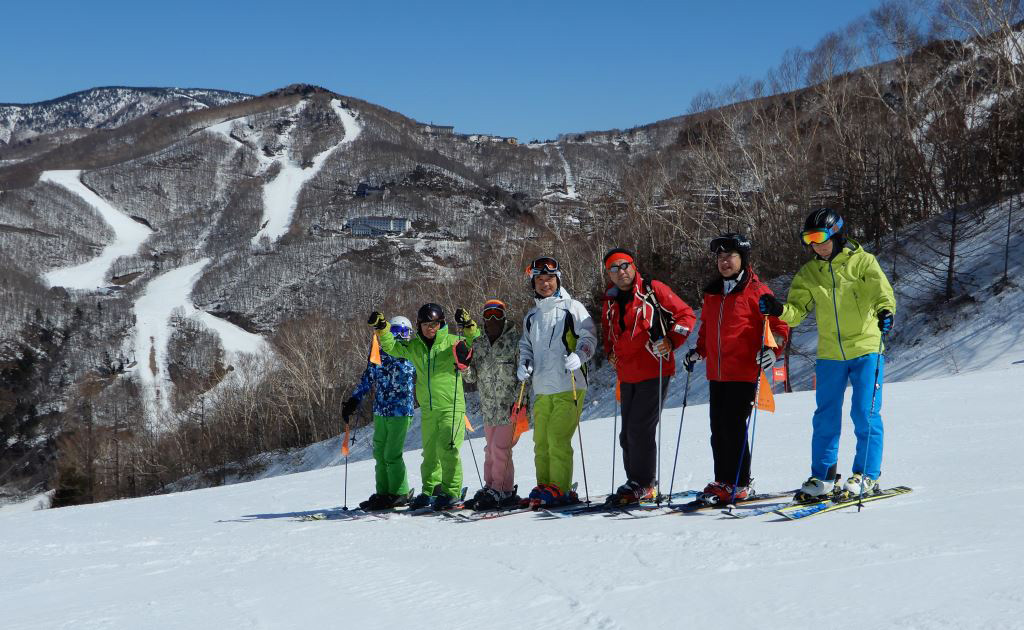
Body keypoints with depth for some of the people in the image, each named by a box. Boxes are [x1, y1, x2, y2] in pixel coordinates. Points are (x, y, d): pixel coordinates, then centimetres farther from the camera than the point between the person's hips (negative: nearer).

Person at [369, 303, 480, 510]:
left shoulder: (452, 342, -3)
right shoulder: (414, 346, 10)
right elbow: (391, 346, 15)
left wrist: (469, 326, -29)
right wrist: (381, 328, 1)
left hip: (452, 407, -5)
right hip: (427, 409, 5)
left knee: (447, 447, -14)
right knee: (430, 452, 12)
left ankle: (451, 491, -8)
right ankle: (430, 490, 22)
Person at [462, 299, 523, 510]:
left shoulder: (515, 341, -6)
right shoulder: (478, 344, 11)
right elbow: (472, 378, 11)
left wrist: (519, 400, -13)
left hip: (511, 407, -6)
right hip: (489, 409, 6)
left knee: (500, 449, -10)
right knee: (491, 450, 11)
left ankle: (499, 491, -2)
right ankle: (491, 488, 20)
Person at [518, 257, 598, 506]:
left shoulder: (572, 308, 1)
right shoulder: (531, 316, 18)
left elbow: (589, 337, -4)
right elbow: (526, 345, 27)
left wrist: (577, 357, -23)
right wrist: (524, 364, 6)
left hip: (569, 387, -6)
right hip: (542, 389, 6)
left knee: (558, 438, -14)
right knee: (541, 441, 5)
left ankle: (560, 489, -10)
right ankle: (544, 486, 14)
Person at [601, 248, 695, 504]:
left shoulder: (653, 290, -4)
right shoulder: (610, 303, 14)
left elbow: (685, 315, -3)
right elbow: (607, 334, 32)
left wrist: (670, 341, -15)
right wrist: (610, 353, 14)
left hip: (654, 372, -7)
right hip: (628, 376, 7)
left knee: (640, 428, -12)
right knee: (627, 434, 10)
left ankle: (643, 485, -3)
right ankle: (635, 483, 20)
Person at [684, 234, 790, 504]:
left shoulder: (756, 291, -4)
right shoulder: (712, 294, 16)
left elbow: (779, 325, -3)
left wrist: (772, 350, -18)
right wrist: (698, 351, 17)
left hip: (744, 373, -7)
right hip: (716, 374, 7)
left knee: (733, 428, -8)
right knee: (718, 430, 8)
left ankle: (739, 484, 1)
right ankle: (722, 481, 17)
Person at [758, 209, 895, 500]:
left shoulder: (862, 262, -4)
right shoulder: (808, 273, 8)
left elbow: (882, 291, -16)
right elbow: (798, 310, 2)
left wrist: (885, 312, -38)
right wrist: (779, 309, -20)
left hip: (866, 349, -4)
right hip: (829, 355, 4)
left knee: (865, 414, -4)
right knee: (826, 417, 7)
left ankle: (867, 475, 7)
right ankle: (822, 477, 16)